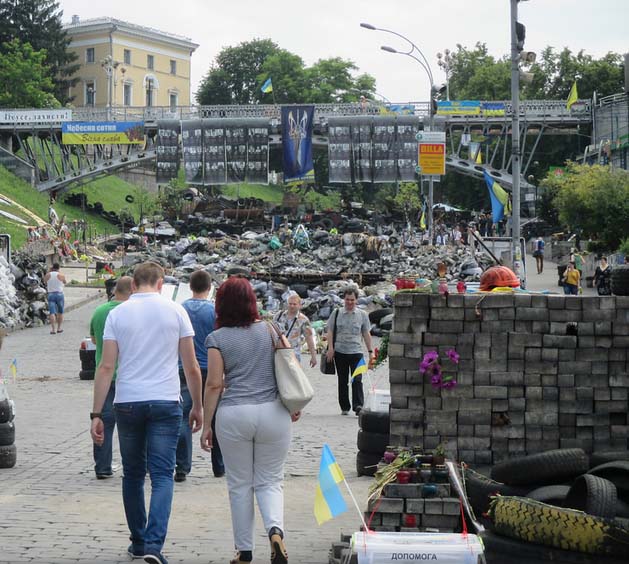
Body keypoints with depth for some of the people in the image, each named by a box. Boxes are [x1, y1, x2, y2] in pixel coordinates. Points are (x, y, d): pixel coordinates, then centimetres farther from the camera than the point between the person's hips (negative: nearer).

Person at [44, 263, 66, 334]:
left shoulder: (47, 275, 1)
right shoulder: (61, 276, -5)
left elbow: (45, 283, 19)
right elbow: (65, 282, 15)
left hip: (50, 294, 1)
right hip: (59, 294, -1)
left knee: (52, 313, -4)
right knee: (60, 312, 14)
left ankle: (53, 329, -15)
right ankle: (59, 328, 18)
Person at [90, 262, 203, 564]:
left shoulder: (117, 314, 2)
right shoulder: (176, 312, 1)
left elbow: (106, 366, -3)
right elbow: (191, 367, 2)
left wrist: (96, 414, -2)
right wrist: (197, 406, 13)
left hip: (127, 403, 1)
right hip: (165, 403, -1)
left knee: (133, 475, 15)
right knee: (162, 476, -2)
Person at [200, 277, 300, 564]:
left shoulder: (217, 338, -3)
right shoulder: (269, 330, 5)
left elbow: (214, 384, -6)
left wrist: (206, 425, 0)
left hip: (233, 416, -2)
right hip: (273, 412, 2)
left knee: (240, 485, 10)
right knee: (270, 481, 10)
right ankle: (275, 530, -16)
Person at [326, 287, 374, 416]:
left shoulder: (362, 315, 8)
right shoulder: (336, 313, 7)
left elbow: (366, 334, 12)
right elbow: (330, 331, 6)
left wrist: (370, 351, 7)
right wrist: (330, 348, -5)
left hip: (356, 352, -1)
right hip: (340, 352, 1)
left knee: (357, 380, -12)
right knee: (342, 381, 6)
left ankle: (358, 406, -17)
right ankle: (344, 407, 14)